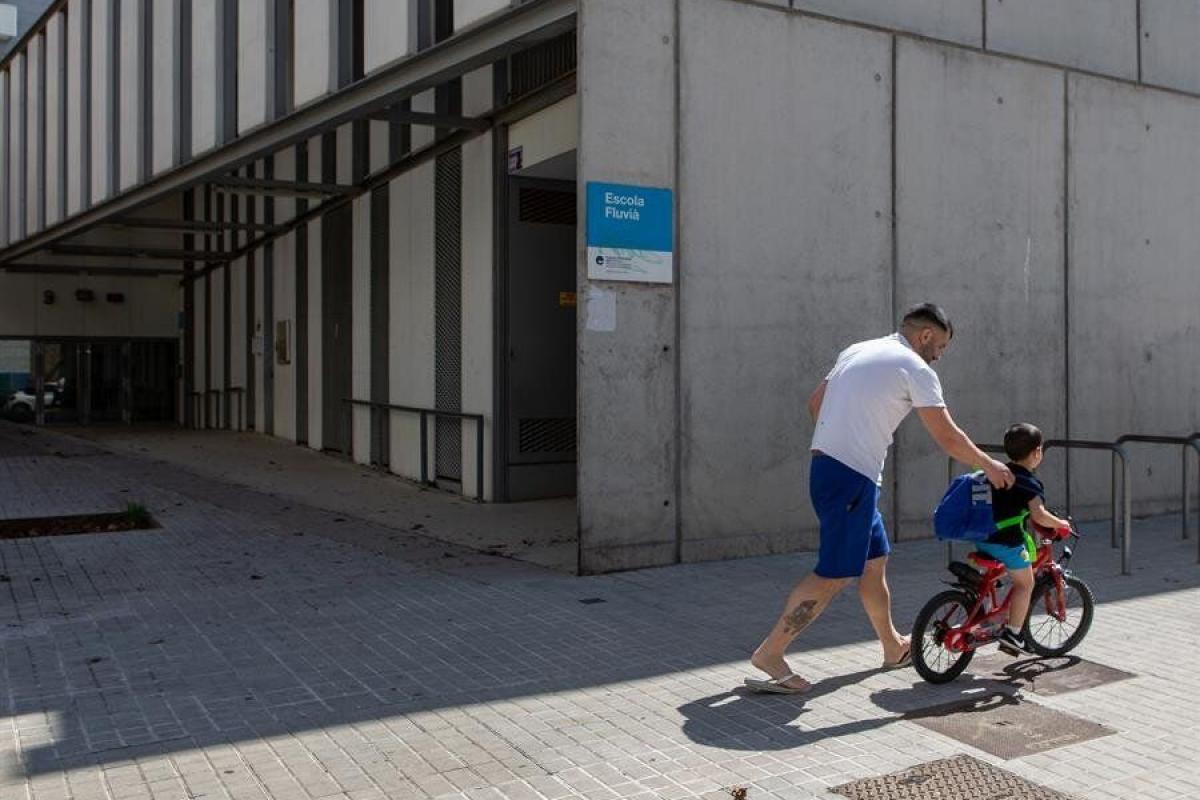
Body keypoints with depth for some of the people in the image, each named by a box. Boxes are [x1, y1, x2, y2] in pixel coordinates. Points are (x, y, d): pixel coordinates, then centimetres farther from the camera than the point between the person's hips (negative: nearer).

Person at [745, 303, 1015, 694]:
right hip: (853, 476, -9)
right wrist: (990, 466, 11)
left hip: (826, 464, 10)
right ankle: (769, 653, -5)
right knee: (835, 574, -6)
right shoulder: (916, 369, -6)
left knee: (874, 560, 19)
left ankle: (893, 647, 32)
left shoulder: (857, 351, 18)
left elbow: (815, 403, 22)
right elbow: (948, 438, -4)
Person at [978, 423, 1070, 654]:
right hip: (1006, 541, -7)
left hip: (982, 537, 7)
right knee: (1025, 583, 8)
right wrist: (1059, 523, -7)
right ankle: (1012, 634, 6)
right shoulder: (1030, 483, -10)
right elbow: (1039, 515, -24)